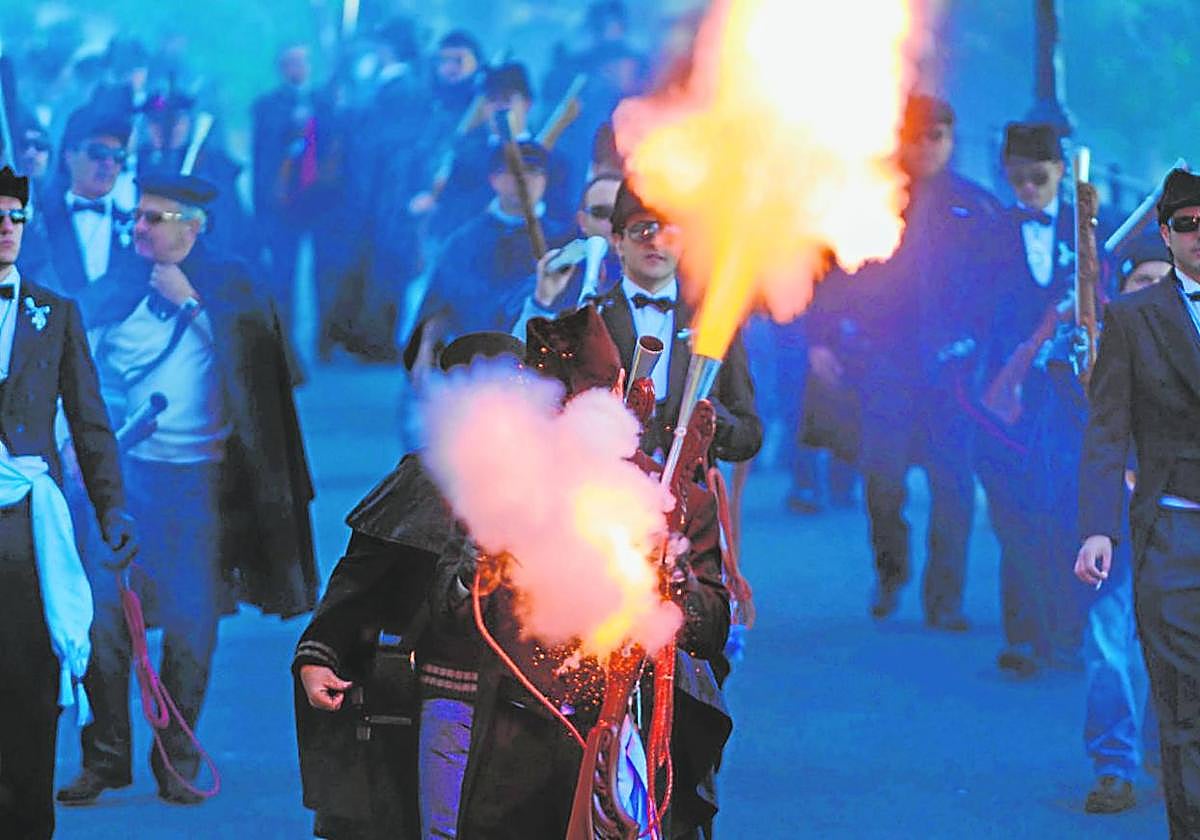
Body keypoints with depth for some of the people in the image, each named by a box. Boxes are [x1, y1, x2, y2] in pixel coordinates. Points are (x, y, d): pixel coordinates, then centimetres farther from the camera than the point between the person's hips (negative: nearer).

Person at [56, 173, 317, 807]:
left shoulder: (226, 289, 4)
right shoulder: (110, 296, 9)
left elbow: (250, 359, -10)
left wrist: (190, 301, -10)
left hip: (196, 479, -1)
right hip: (119, 474, 1)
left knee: (190, 624, -1)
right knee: (103, 616, -6)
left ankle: (178, 762, 10)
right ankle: (105, 757, 5)